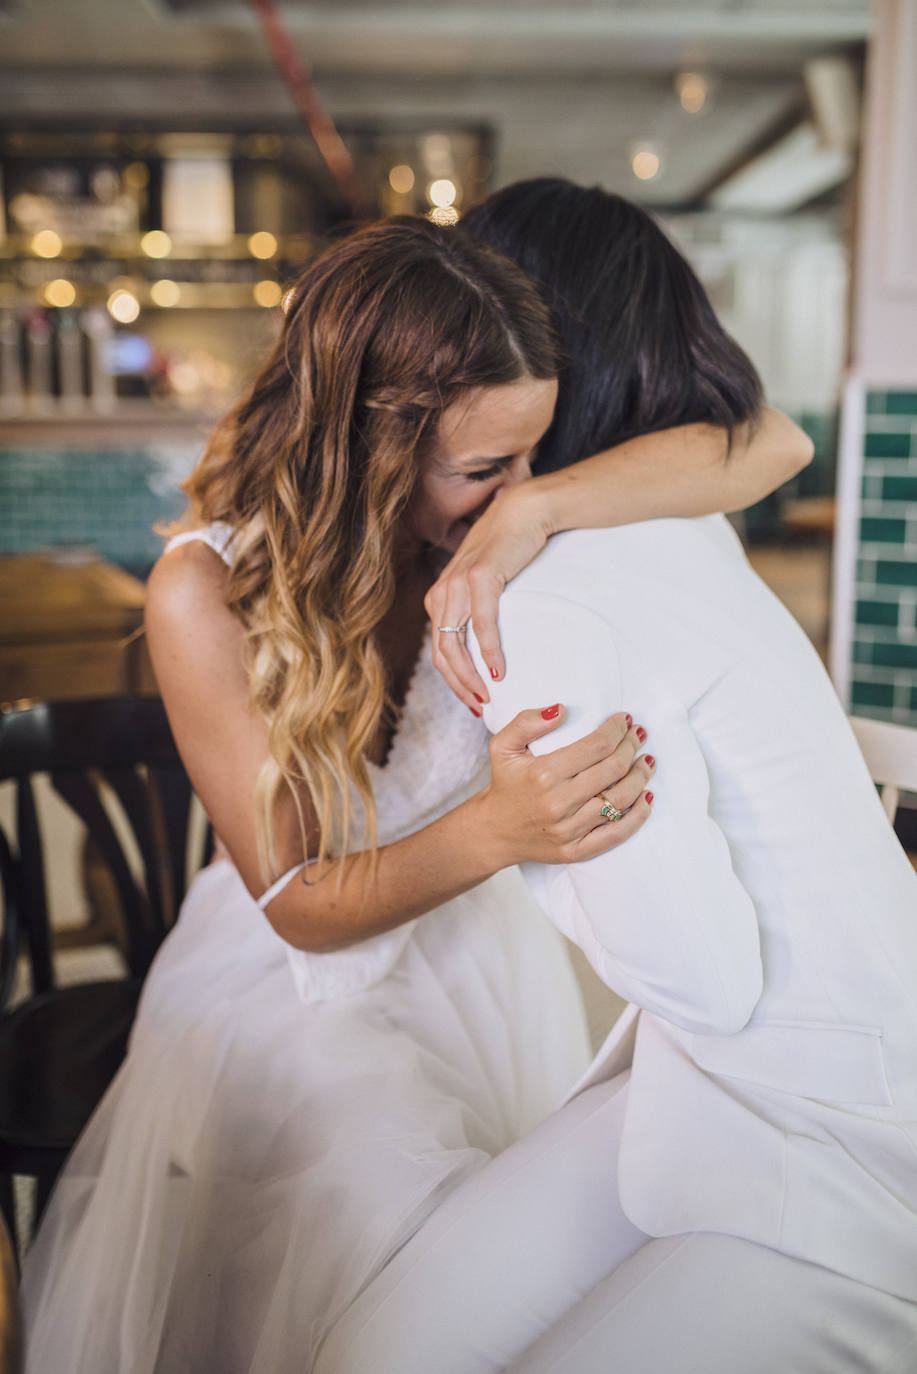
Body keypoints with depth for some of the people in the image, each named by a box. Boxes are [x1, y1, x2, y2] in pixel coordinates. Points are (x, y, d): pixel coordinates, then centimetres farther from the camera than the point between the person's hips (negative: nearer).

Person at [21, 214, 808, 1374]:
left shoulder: (479, 538, -17)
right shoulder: (206, 591, -24)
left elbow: (763, 442, -27)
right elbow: (298, 904, -20)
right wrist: (494, 830, -39)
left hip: (470, 946, 3)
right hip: (297, 975, -2)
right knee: (414, 1233, -20)